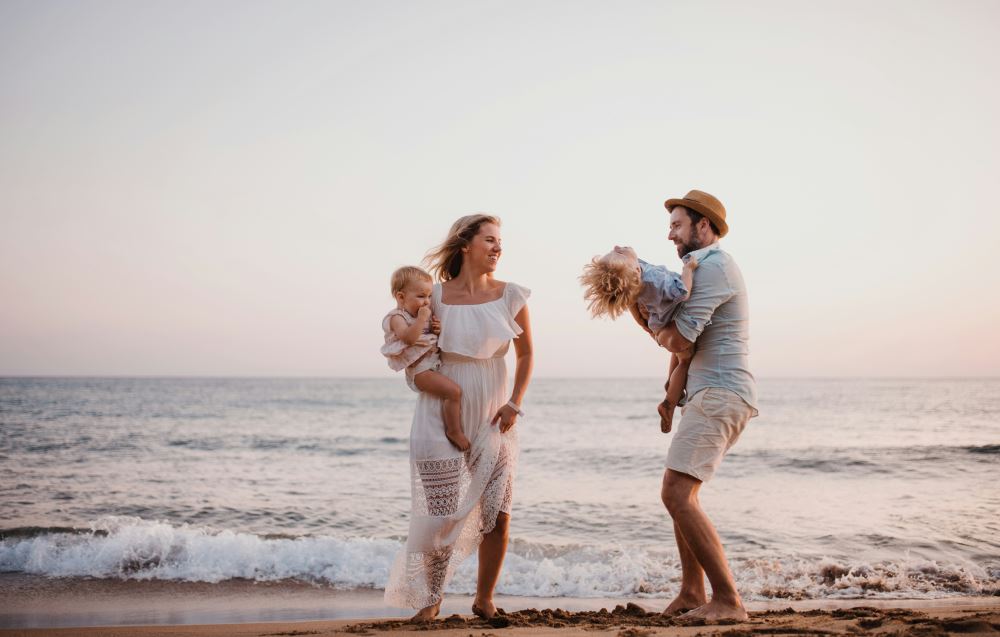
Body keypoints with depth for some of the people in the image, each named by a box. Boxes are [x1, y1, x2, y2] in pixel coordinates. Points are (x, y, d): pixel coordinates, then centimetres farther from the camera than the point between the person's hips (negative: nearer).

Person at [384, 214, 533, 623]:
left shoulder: (510, 296, 0)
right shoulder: (435, 296, -5)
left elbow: (526, 353, 10)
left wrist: (515, 402, 0)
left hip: (493, 421, 2)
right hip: (442, 419, -2)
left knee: (498, 516, 1)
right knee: (442, 516, 0)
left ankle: (484, 599, 21)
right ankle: (430, 598, 22)